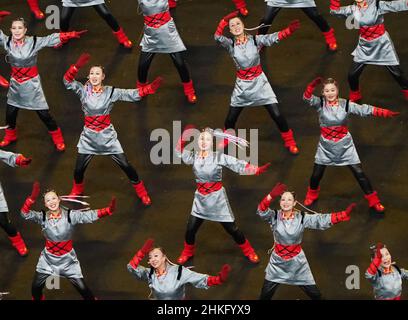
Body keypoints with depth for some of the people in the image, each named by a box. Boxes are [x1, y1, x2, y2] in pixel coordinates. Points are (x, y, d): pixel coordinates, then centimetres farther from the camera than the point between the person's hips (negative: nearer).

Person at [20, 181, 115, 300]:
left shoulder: (70, 215, -15)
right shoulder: (42, 217, -11)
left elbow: (89, 216, -27)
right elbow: (25, 213, -26)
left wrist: (107, 210, -45)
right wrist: (33, 197, -43)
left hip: (67, 259, -1)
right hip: (48, 259, 1)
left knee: (82, 288, 0)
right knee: (36, 287, 7)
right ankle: (38, 299, 41)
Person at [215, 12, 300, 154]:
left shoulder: (255, 40, -8)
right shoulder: (230, 44, -6)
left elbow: (274, 37, -23)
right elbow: (217, 37, -26)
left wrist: (289, 30, -41)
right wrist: (224, 20, -39)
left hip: (259, 82, -1)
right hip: (242, 85, 1)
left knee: (277, 115, -4)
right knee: (230, 118, 9)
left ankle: (290, 142, 16)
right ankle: (226, 139, 40)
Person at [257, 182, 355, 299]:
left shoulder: (302, 218, -9)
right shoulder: (274, 216, -11)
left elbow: (322, 220, -16)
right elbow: (262, 211, -31)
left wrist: (345, 214, -27)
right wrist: (271, 196, -50)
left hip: (297, 261, 0)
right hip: (278, 261, 0)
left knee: (314, 293, 7)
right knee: (266, 294, 6)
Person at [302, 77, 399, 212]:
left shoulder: (346, 104, -9)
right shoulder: (320, 103, -9)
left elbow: (365, 110, -15)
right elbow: (307, 98, -27)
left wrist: (386, 113, -26)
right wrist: (313, 85, -47)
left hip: (344, 145, 0)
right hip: (326, 146, 0)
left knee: (359, 173, -1)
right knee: (317, 174, 11)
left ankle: (373, 200, 12)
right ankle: (312, 194, 42)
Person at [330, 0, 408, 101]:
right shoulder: (353, 9, -3)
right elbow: (335, 10, 2)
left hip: (382, 45, -3)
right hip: (364, 47, 4)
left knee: (397, 73, 4)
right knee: (352, 74, 3)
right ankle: (355, 96, 30)